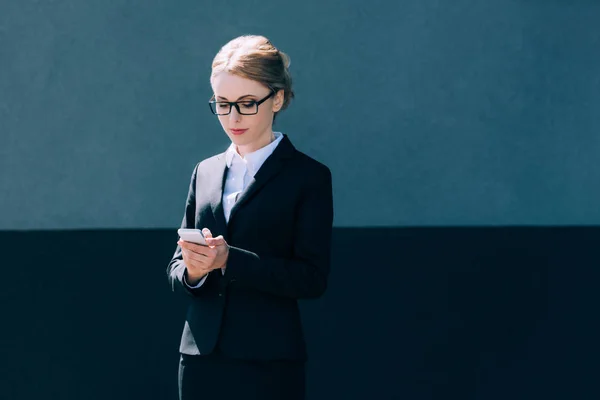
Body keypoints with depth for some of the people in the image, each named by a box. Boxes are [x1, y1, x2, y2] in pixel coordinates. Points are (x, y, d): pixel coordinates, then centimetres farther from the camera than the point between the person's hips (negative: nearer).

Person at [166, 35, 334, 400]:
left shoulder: (309, 177, -1)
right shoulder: (206, 172, 15)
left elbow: (313, 277, -10)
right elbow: (176, 270, 16)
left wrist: (230, 260, -20)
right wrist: (191, 271, -9)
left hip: (270, 366, -5)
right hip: (201, 358, 5)